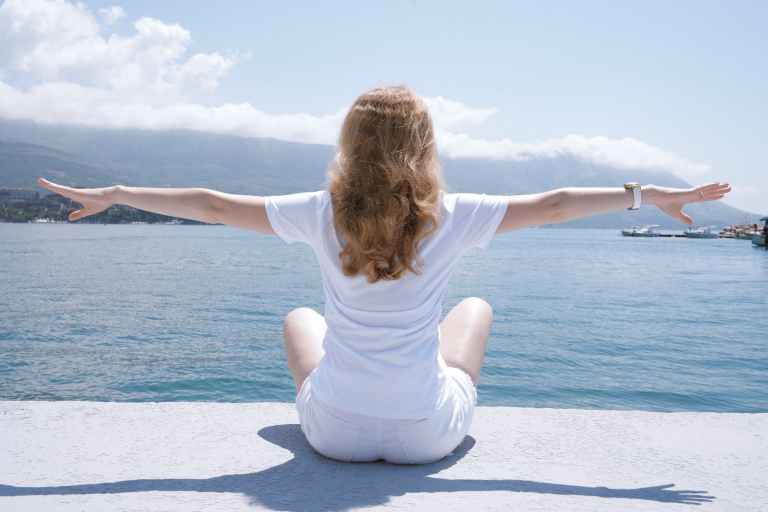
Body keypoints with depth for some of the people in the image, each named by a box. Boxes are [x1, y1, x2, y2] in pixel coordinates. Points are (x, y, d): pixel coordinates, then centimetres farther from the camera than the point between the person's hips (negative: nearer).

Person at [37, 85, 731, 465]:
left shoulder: (323, 215, -12)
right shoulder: (452, 218, -13)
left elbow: (213, 206, -5)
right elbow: (552, 206, -5)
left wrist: (113, 194, 8)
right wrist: (650, 194, 8)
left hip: (334, 429, 1)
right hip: (428, 435, 0)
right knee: (476, 307, 26)